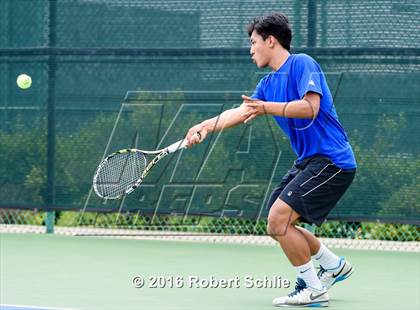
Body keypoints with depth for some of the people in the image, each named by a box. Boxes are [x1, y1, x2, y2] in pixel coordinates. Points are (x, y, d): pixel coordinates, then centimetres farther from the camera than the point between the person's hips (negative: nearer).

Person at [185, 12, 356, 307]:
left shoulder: (302, 64, -11)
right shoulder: (269, 83, 16)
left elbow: (310, 107, -23)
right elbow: (241, 112, 12)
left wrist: (266, 108, -29)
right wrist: (206, 125, -3)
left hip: (331, 159, -10)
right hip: (307, 161, 10)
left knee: (279, 217, -18)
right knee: (277, 227, 11)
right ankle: (334, 265, 28)